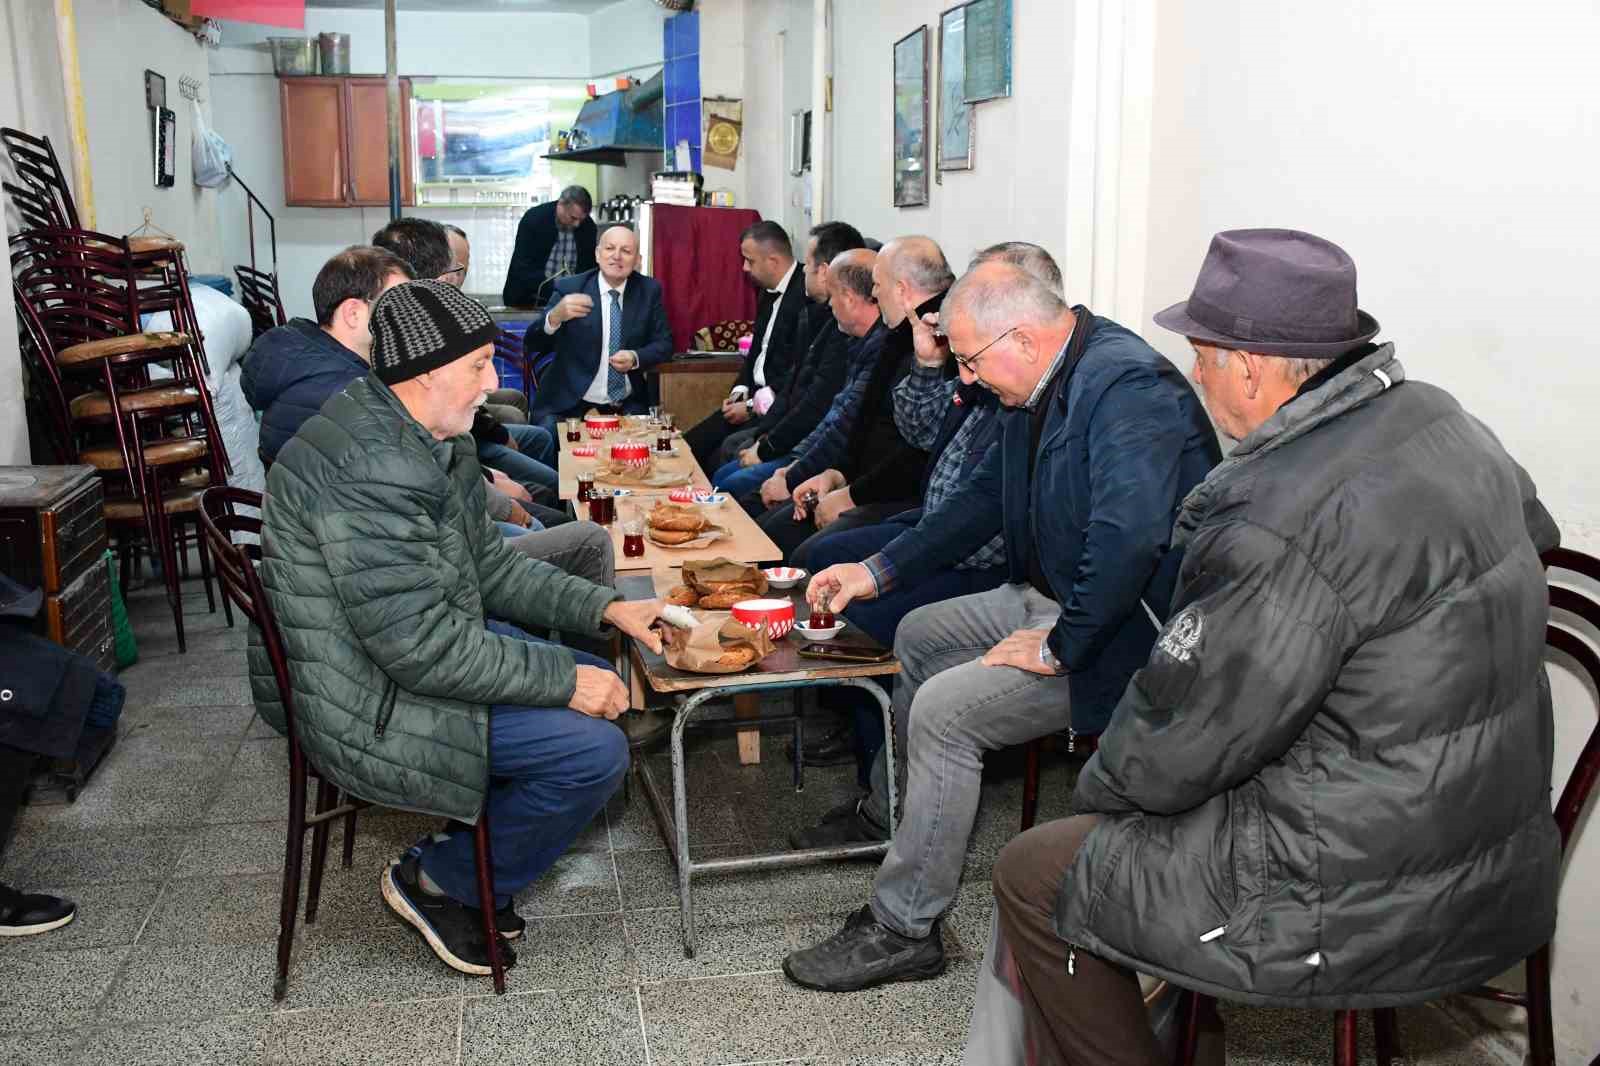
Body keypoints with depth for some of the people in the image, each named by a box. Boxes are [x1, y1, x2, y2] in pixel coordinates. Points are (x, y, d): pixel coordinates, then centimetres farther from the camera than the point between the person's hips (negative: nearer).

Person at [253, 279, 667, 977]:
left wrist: (606, 608, 3)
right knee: (594, 749, -18)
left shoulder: (434, 442, 6)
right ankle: (435, 882, 5)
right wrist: (563, 680, -22)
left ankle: (480, 869, 19)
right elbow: (418, 642, -29)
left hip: (423, 646, 11)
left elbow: (489, 567, 13)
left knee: (600, 681, 13)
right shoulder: (369, 468, -28)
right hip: (365, 703, -11)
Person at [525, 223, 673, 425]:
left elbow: (664, 344, 7)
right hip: (568, 404, -2)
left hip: (627, 406, 3)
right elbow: (533, 345, -7)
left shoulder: (649, 290, 3)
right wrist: (555, 316, -28)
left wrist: (635, 358, -14)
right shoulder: (569, 288, -4)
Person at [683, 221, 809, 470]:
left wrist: (752, 406, -15)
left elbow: (799, 372, -20)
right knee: (688, 446, -2)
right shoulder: (769, 294, 12)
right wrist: (740, 391, 3)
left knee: (723, 454, -22)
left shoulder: (806, 297, -17)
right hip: (754, 397, 9)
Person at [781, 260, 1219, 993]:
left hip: (1120, 627, -10)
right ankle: (890, 812, 40)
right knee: (919, 635, 21)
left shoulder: (1128, 387, -26)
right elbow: (983, 500, 14)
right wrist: (876, 572, 9)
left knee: (943, 709, -19)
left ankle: (902, 928, -5)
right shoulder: (1042, 385, 5)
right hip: (1051, 597, 11)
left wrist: (1059, 647, -25)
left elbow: (1128, 539, -36)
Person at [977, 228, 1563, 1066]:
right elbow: (1534, 530, 22)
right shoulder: (1438, 420, 0)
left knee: (1034, 875, 2)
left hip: (1370, 909, -9)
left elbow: (1168, 752, -22)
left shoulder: (1284, 518, -29)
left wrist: (1095, 790, 2)